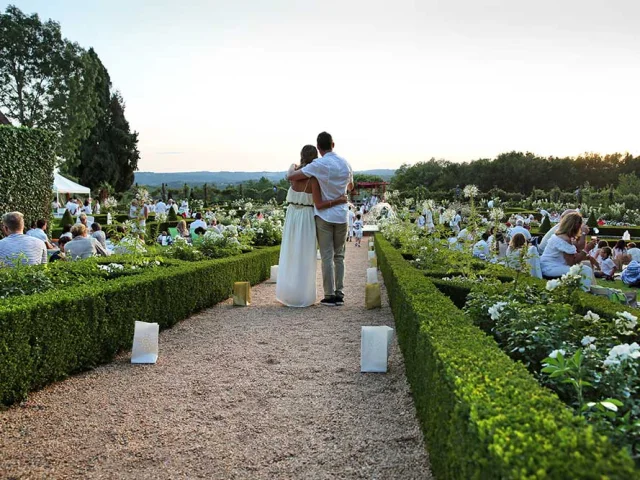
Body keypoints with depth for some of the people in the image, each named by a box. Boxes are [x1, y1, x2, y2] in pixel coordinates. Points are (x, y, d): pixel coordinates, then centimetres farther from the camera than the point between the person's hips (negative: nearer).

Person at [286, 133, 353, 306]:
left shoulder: (319, 165, -12)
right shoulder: (346, 164, 4)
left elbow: (291, 177, -12)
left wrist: (291, 169, 10)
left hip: (324, 215, -4)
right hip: (342, 215, 4)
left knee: (327, 256, 1)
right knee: (339, 256, 11)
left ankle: (329, 295, 2)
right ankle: (339, 294, 10)